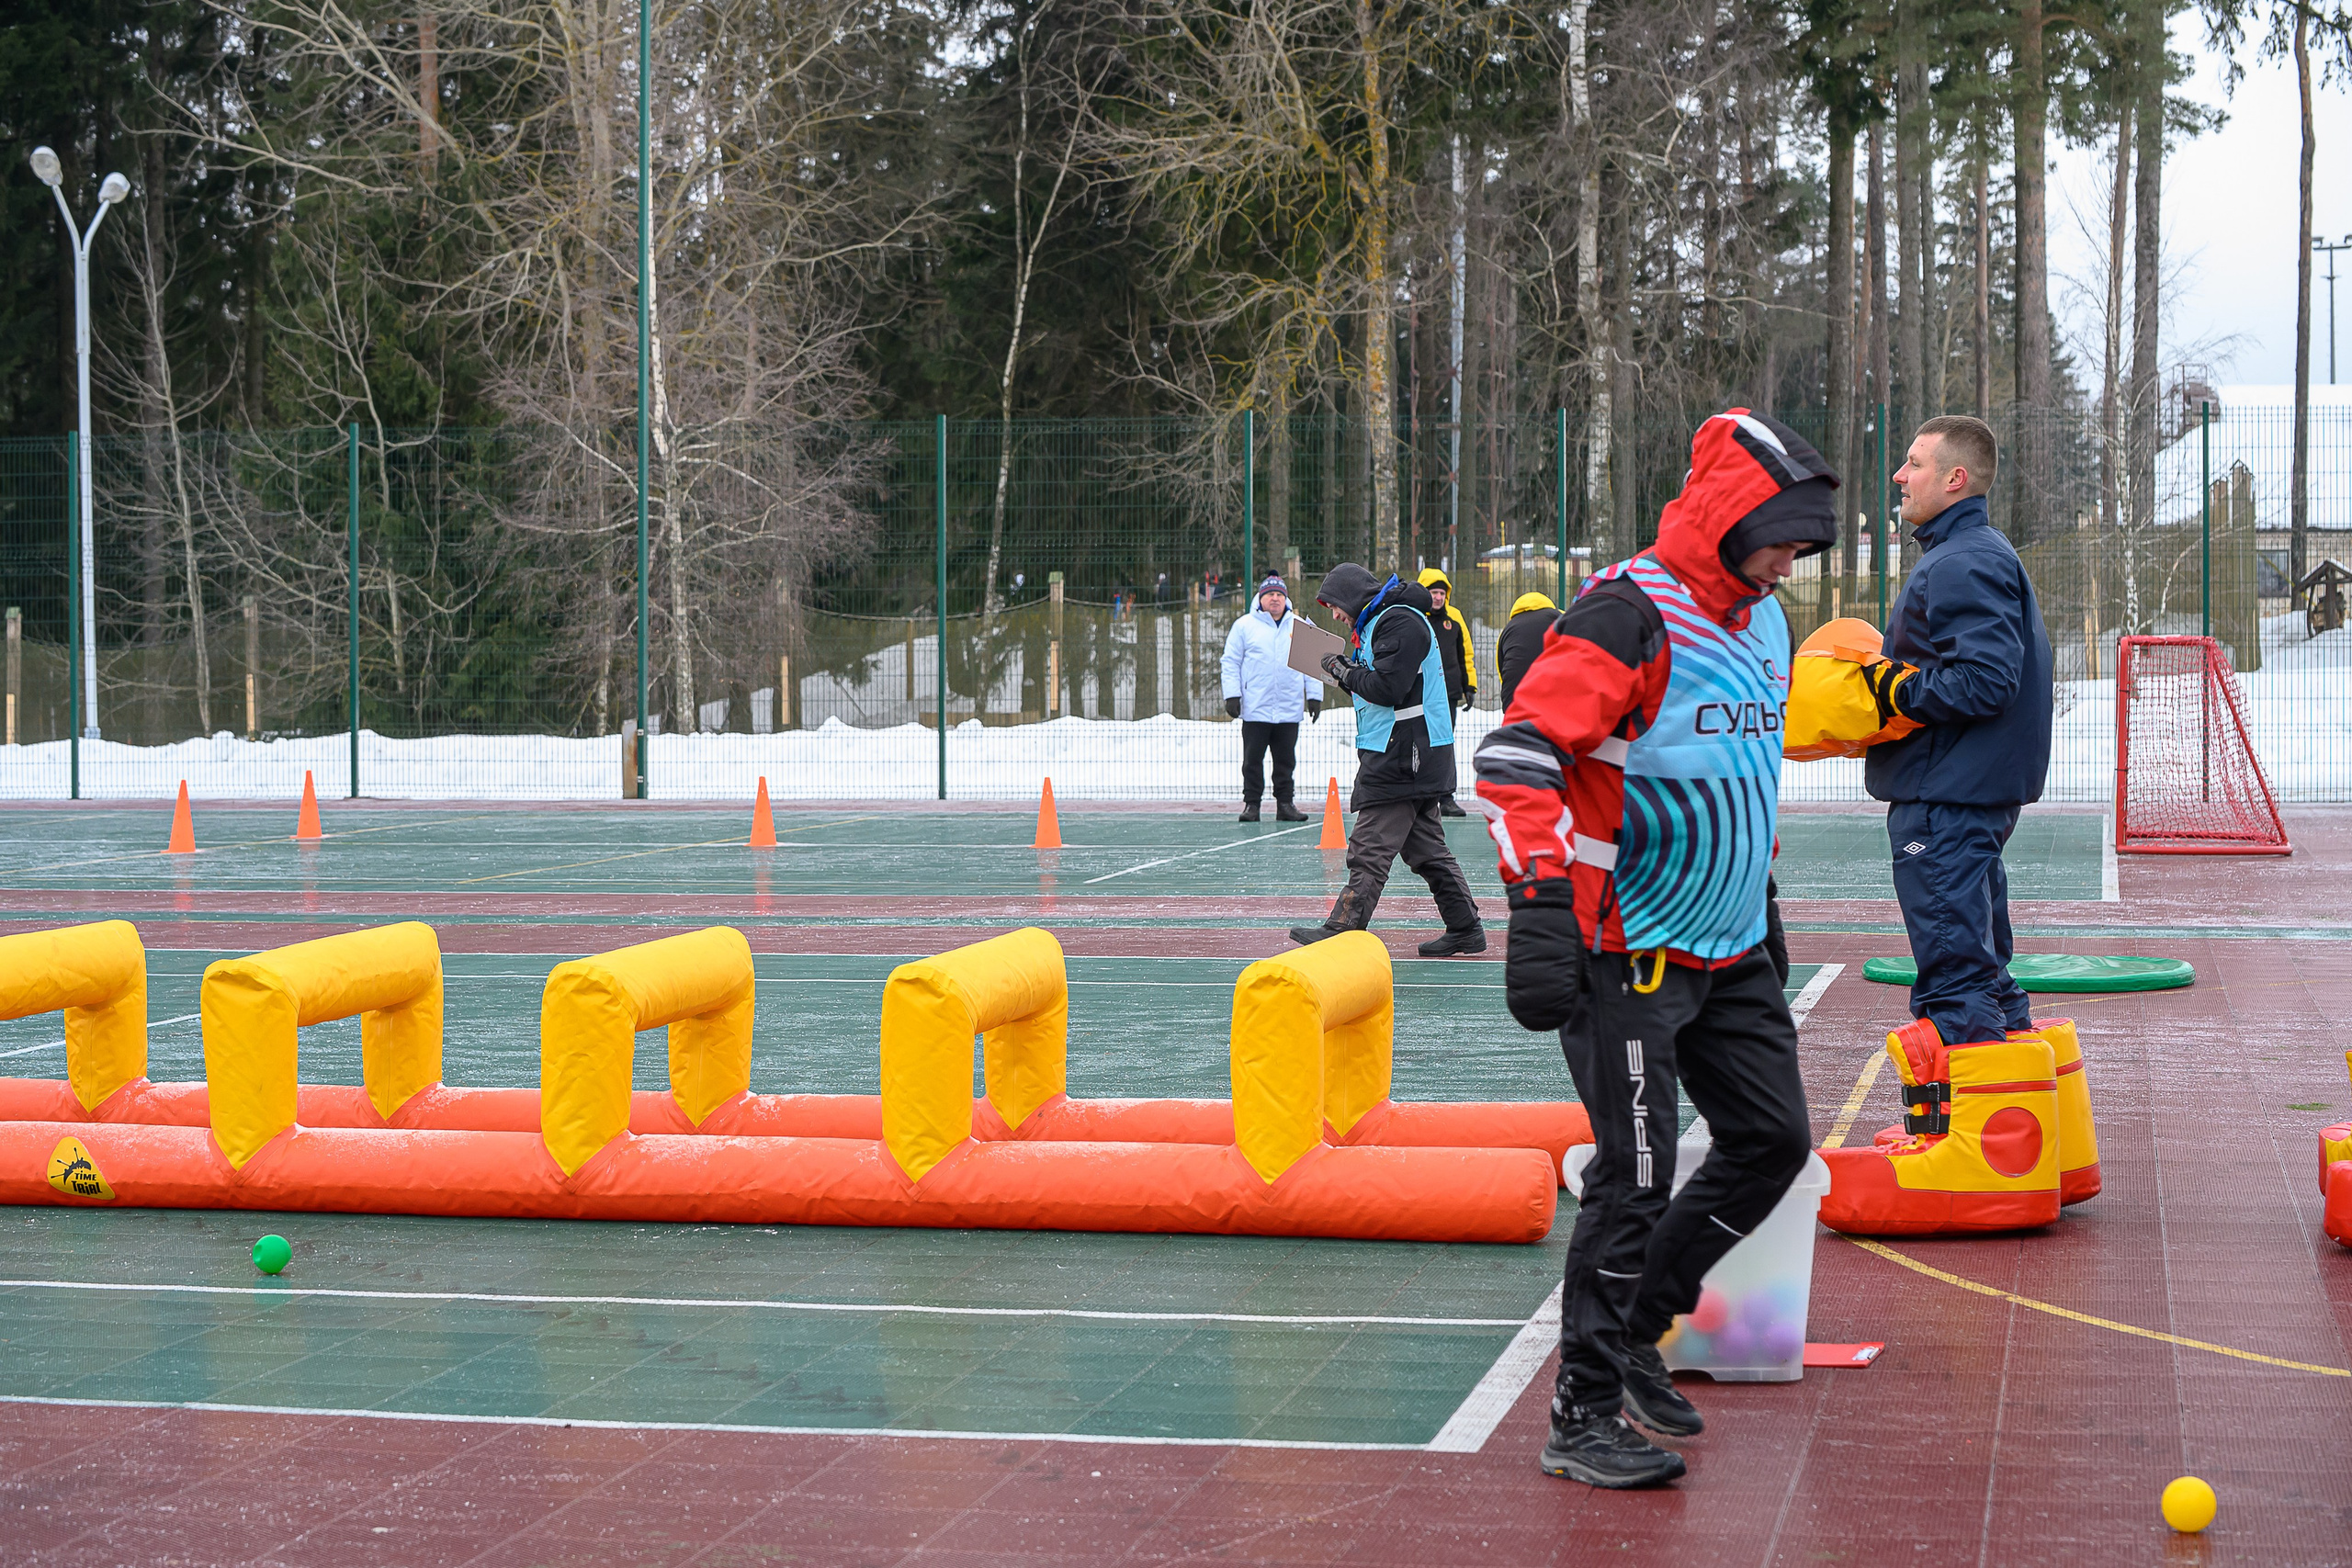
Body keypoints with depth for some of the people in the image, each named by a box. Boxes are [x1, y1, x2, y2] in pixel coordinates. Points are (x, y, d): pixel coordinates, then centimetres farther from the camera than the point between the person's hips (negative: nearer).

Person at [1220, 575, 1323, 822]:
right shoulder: (1244, 626, 5)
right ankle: (1251, 804, 7)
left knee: (1286, 760, 6)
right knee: (1252, 759, 0)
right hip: (1255, 708, -2)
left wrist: (1314, 696, 8)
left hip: (1289, 709, 2)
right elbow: (1231, 662, 4)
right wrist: (1232, 695, -5)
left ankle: (1285, 804, 12)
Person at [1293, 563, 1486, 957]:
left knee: (1369, 849, -10)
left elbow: (1387, 688, -22)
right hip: (1404, 759, 11)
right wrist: (1348, 674, 5)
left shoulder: (1400, 622, -13)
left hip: (1400, 758, -11)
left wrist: (1346, 674, -8)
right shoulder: (1379, 622, 20)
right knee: (1426, 847, 13)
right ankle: (1465, 928, 16)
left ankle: (1342, 931, -11)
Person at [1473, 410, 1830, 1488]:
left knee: (1773, 1139, 10)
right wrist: (1541, 904, -35)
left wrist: (1760, 894, 29)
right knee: (1636, 1176, -8)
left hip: (1728, 952, 9)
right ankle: (1583, 1415, 2)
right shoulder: (1629, 614, -18)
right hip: (1626, 952, -9)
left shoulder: (1763, 620, 12)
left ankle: (1635, 1326, 25)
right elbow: (1521, 754, -27)